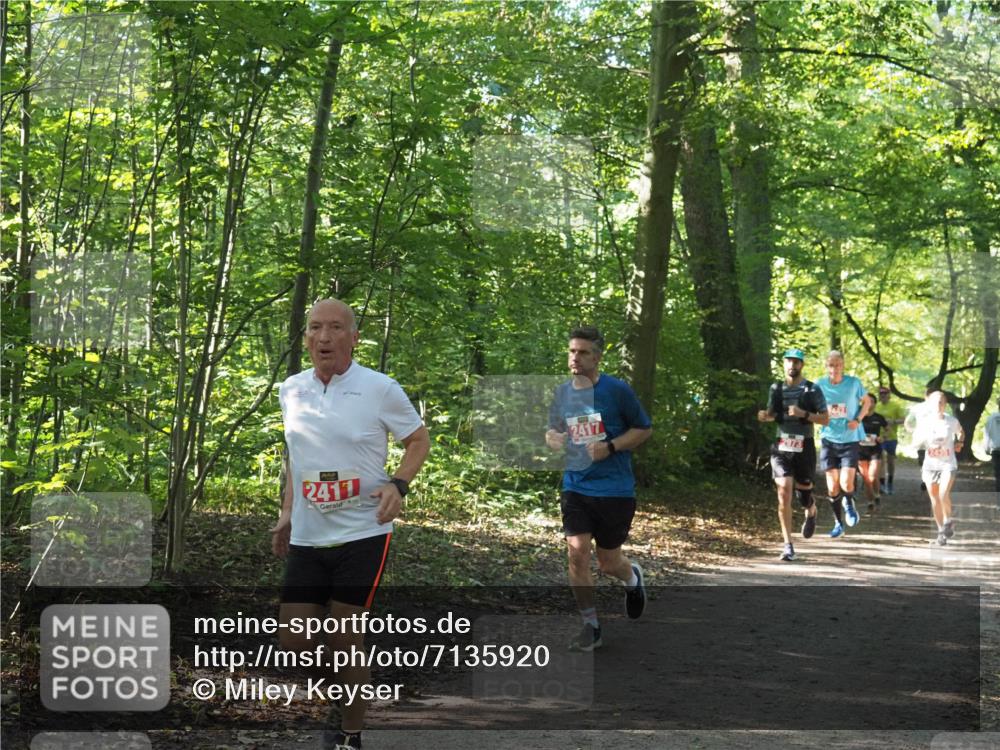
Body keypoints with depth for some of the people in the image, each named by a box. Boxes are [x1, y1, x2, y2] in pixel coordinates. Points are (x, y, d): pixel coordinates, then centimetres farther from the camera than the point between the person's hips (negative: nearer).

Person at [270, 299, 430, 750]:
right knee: (294, 645, 2)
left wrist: (398, 484, -15)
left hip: (362, 534, -5)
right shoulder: (291, 391, 6)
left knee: (344, 643, -3)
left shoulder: (379, 388, -8)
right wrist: (286, 514, 17)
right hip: (306, 539, 5)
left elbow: (418, 440, 2)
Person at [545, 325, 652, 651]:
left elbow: (644, 429, -1)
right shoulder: (562, 392, 4)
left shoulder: (618, 390, -8)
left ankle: (633, 579, 42)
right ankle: (590, 627, 5)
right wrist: (553, 439, -7)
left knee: (608, 562, 5)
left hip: (614, 489, -3)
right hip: (576, 486, 3)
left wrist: (610, 447, -16)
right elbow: (552, 432, 18)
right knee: (577, 551, -10)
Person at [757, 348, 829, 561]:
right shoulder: (776, 388, 7)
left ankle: (811, 512, 48)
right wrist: (765, 415, -4)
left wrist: (804, 414, -18)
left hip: (804, 446, -1)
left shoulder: (812, 390, -2)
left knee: (803, 492, 8)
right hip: (781, 446, 1)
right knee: (784, 492, -11)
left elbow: (825, 419, -3)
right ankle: (788, 546, -8)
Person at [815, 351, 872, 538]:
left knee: (846, 484, -15)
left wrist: (858, 419, -7)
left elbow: (867, 401, 9)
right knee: (832, 487, 2)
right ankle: (838, 523, 21)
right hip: (829, 440, 2)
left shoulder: (853, 383, -7)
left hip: (850, 440, -2)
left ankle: (848, 504, 20)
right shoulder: (820, 385, -4)